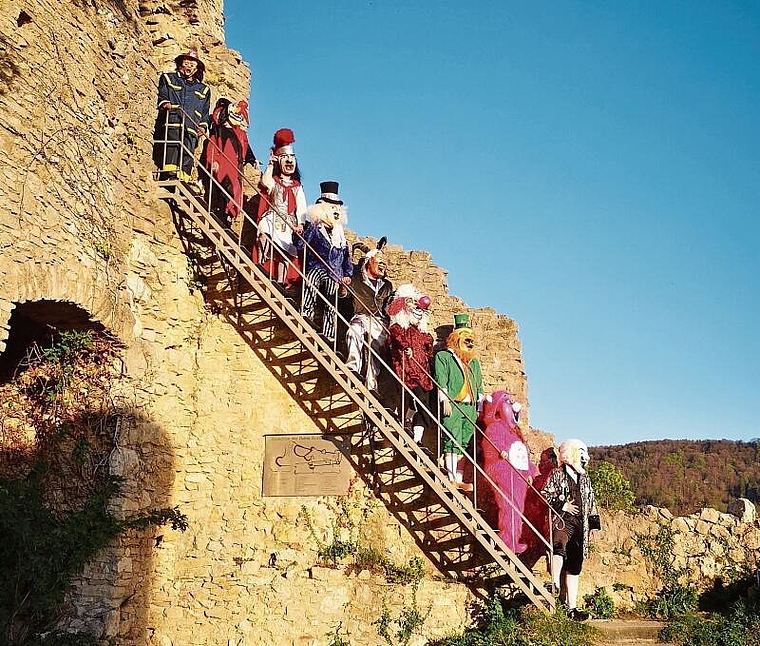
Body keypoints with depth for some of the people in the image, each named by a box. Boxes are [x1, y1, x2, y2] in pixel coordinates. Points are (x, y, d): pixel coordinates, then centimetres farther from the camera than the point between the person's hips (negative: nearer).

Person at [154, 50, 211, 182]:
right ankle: (169, 176, -33)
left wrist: (203, 126, 8)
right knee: (171, 151, -24)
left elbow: (205, 112, 25)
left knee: (187, 160, -10)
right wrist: (165, 103, -14)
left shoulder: (203, 89, 29)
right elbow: (162, 94, 8)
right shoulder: (168, 78, 23)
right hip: (171, 123, -3)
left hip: (191, 129, 3)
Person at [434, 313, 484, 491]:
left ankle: (459, 480, 1)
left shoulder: (474, 362, 27)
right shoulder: (443, 356, 7)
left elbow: (479, 386, 26)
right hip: (452, 406, -6)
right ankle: (451, 480, -14)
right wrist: (445, 401, -15)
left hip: (470, 408, 6)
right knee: (452, 443, -11)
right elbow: (441, 381, -4)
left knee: (463, 445, 2)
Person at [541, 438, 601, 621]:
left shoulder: (585, 478, 21)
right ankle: (554, 584, -42)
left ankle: (572, 607, 9)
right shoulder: (557, 475, 4)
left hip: (580, 524, 5)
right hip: (562, 521, -5)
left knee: (575, 566, 6)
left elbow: (591, 503, 25)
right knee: (560, 547, -37)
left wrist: (593, 524, 18)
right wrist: (563, 505, -11)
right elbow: (545, 495, -4)